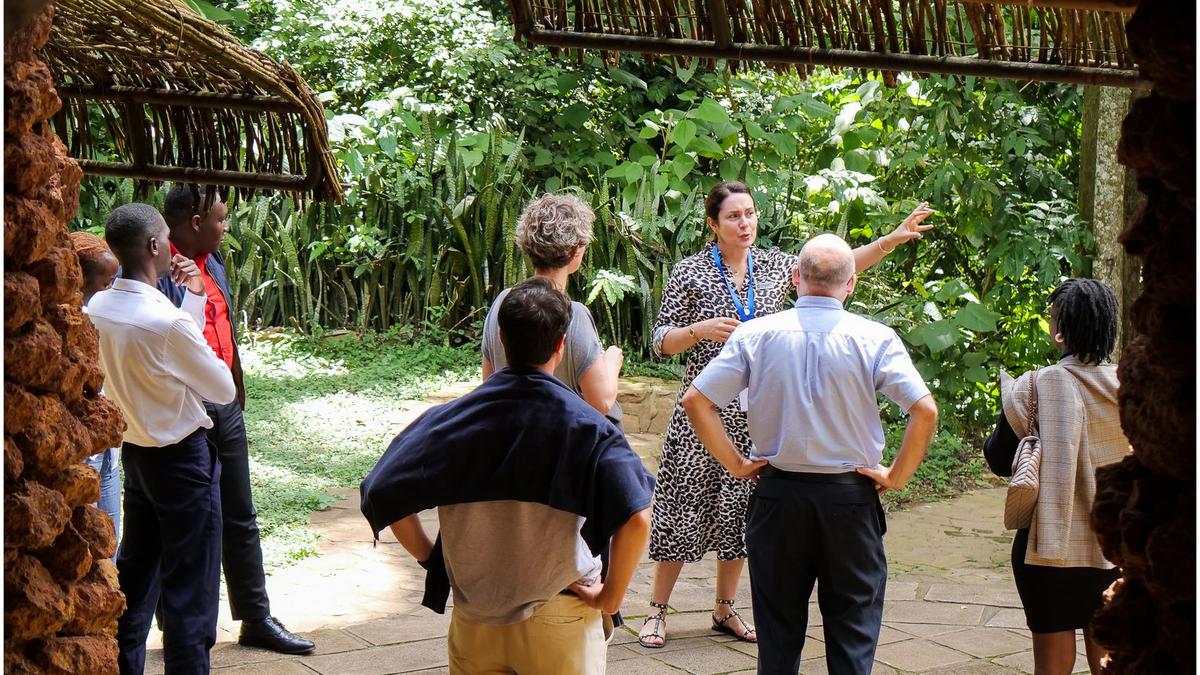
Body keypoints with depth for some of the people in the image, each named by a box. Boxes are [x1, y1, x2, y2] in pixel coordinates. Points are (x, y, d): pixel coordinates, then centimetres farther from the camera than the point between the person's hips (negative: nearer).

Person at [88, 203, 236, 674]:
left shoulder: (95, 310, -4)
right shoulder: (169, 322, -25)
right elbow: (224, 390, -11)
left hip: (134, 453, 8)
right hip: (182, 458, -7)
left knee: (134, 575, 18)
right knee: (190, 595, 1)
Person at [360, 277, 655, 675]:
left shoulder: (454, 418, -6)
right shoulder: (587, 426, -14)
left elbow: (386, 493, -7)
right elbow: (636, 519, -24)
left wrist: (431, 558, 4)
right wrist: (611, 597, -11)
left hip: (473, 616, 3)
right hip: (558, 620, -2)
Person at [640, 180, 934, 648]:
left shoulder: (774, 266, 6)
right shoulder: (690, 273, -6)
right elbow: (661, 342, -4)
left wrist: (893, 239, 0)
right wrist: (701, 330, -22)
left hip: (756, 413, 4)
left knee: (740, 508, 9)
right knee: (686, 505, -2)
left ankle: (725, 609, 21)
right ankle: (657, 611, 8)